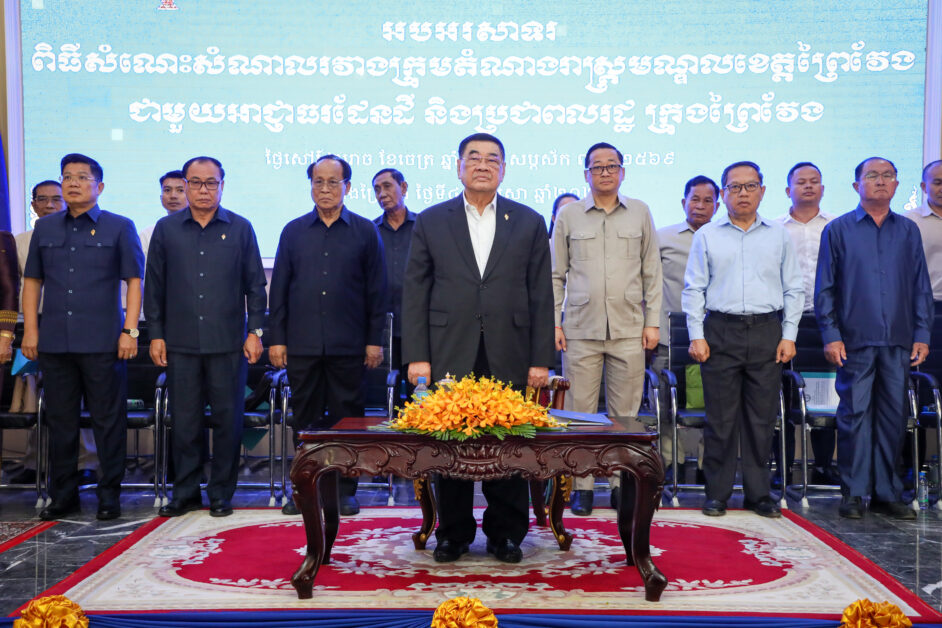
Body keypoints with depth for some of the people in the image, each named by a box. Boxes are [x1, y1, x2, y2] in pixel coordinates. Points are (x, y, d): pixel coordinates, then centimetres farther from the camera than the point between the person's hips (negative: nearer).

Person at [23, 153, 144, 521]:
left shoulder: (119, 227, 3)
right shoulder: (45, 228, 13)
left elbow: (133, 280, 0)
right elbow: (32, 280, 14)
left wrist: (129, 331, -7)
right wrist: (30, 330, 6)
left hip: (102, 343, -3)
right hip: (54, 342, 3)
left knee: (108, 421, 1)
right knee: (60, 422, 10)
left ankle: (109, 496, 12)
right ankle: (63, 497, 21)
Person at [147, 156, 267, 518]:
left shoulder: (240, 229, 5)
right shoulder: (166, 229, 7)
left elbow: (255, 285, 6)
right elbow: (154, 286, 9)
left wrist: (254, 331, 0)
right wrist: (155, 334, 4)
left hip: (228, 344, -1)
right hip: (180, 343, 1)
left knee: (227, 420, 3)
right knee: (184, 421, 6)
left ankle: (221, 495, 16)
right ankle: (185, 494, 18)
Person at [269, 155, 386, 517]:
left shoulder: (365, 231, 4)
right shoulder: (293, 232, 10)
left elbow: (376, 290, 3)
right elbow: (279, 289, 9)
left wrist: (375, 340, -1)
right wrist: (276, 338, 3)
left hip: (348, 345, -2)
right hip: (302, 344, 2)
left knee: (347, 417, 5)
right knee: (306, 418, 8)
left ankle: (345, 490, 15)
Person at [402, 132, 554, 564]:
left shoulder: (529, 223, 9)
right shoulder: (431, 221, 8)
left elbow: (541, 297, 6)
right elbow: (415, 293, 5)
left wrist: (541, 360, 0)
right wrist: (416, 355, -3)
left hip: (509, 359, 0)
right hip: (449, 357, 0)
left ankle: (505, 533, 20)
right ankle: (454, 533, 21)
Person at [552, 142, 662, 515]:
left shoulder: (640, 213, 9)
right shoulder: (568, 215, 7)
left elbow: (652, 272, 12)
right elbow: (555, 274, 9)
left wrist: (652, 321, 5)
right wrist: (554, 322, 2)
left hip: (629, 330, 1)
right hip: (581, 330, -1)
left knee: (625, 413, 4)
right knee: (580, 411, 1)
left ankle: (622, 482, 14)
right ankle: (581, 486, 11)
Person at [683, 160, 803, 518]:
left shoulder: (778, 236, 13)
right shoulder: (707, 236, 9)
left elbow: (793, 290, 13)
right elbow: (694, 289, 6)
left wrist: (789, 335, 3)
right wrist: (696, 335, -2)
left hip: (767, 333, 1)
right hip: (721, 332, -1)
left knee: (762, 418, 4)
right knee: (720, 418, 0)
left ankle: (758, 493, 15)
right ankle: (717, 493, 10)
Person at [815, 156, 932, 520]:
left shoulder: (908, 231, 13)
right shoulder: (838, 230, 5)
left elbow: (921, 288, 14)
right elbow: (825, 288, 2)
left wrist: (922, 334, 5)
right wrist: (830, 335, -6)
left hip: (898, 342, 3)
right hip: (855, 341, -3)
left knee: (893, 416, 6)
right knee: (855, 415, -2)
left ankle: (887, 493, 15)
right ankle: (854, 493, 7)